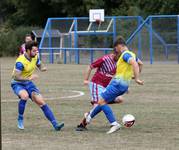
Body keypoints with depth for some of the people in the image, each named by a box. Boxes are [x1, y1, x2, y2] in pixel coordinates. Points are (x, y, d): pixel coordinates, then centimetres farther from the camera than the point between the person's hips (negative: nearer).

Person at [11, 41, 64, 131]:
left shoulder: (35, 57, -4)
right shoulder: (20, 61, -26)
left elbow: (39, 65, 16)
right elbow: (16, 77, -29)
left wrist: (42, 68, -8)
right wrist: (29, 78, -38)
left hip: (28, 83, 6)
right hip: (17, 84, -6)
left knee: (41, 102, -8)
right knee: (25, 96, -37)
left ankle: (55, 124, -11)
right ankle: (20, 119, -14)